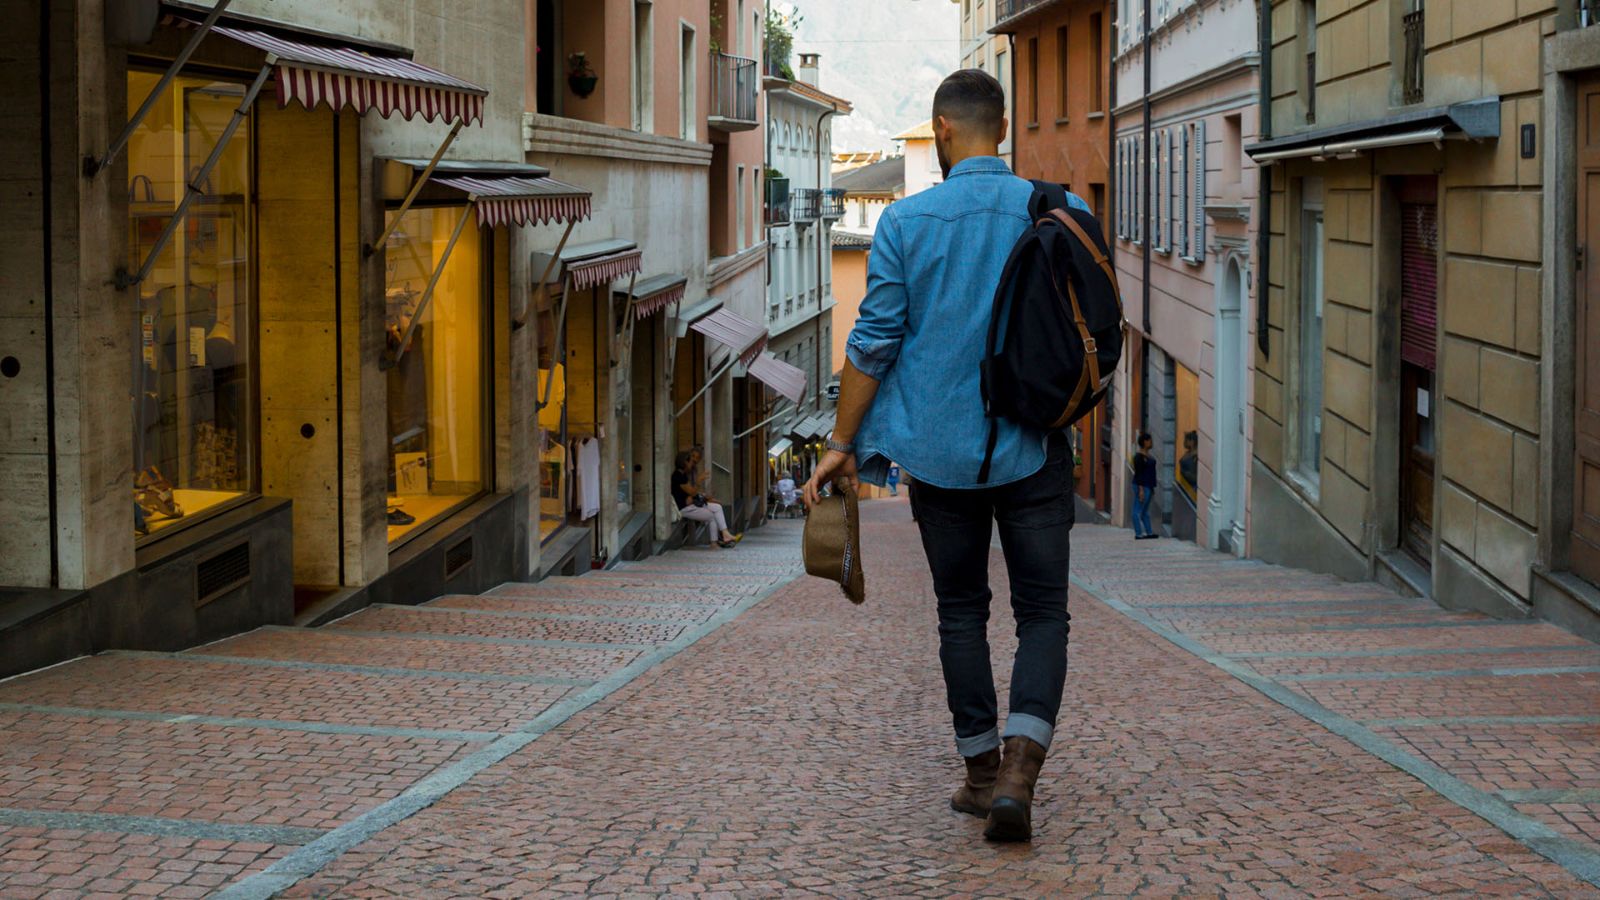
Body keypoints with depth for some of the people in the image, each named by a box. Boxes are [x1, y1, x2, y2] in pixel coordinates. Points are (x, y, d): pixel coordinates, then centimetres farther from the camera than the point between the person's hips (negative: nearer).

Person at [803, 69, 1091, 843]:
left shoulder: (907, 221, -4)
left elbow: (874, 340, -5)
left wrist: (842, 444, 2)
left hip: (940, 450, 0)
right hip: (1034, 449, 0)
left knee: (962, 612, 13)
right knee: (1043, 612, 3)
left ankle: (982, 772, 19)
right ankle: (1017, 773, -15)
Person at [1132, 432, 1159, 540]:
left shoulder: (1149, 455, 14)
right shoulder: (1139, 456, -14)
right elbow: (1138, 474, -18)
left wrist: (1152, 488, 21)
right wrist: (1141, 490, -22)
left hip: (1148, 486, 10)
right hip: (1141, 486, -10)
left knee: (1145, 511, 15)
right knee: (1138, 511, -5)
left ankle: (1149, 532, 19)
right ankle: (1138, 534, -4)